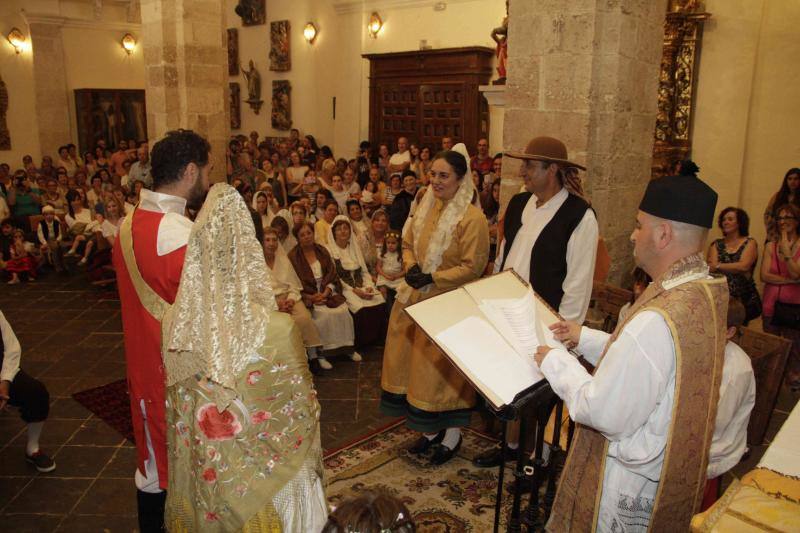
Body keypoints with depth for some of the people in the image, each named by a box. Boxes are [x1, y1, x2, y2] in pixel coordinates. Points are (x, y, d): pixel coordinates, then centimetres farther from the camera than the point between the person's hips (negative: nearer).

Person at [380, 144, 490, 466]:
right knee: (418, 363, 13)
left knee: (444, 370, 3)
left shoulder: (472, 218, -15)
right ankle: (431, 429, 32)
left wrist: (432, 278, -20)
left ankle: (452, 435, 25)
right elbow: (408, 243, 15)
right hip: (416, 299, 7)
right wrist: (411, 267, -5)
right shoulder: (427, 207, 6)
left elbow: (473, 266, -17)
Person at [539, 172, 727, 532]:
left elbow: (603, 414, -28)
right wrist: (584, 337, 7)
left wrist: (556, 362, -15)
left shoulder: (656, 322, -34)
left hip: (632, 482, -8)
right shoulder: (704, 291, -4)